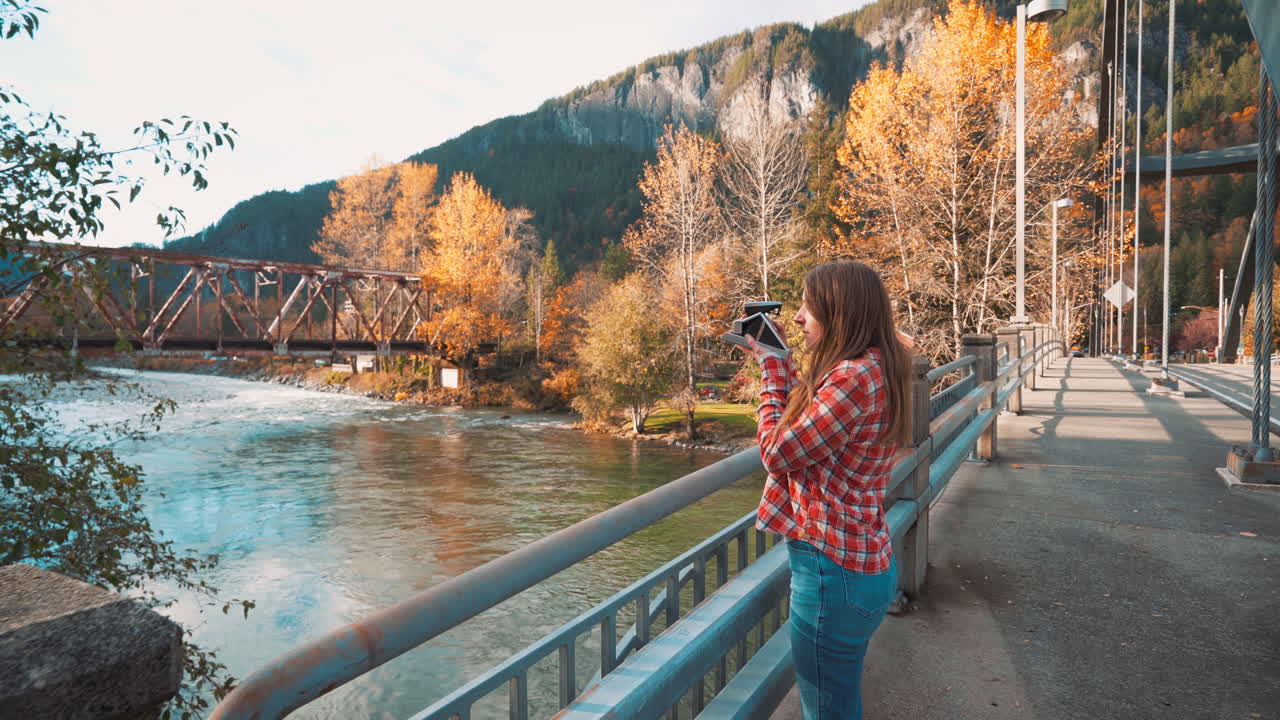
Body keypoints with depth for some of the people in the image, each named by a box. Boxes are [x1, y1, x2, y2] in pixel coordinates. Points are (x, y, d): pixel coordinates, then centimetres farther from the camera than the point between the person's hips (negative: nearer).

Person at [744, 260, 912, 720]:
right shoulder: (874, 369, 8)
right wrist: (781, 364, 11)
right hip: (859, 559, 10)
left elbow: (777, 451, -16)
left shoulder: (853, 377, -23)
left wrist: (773, 371, -4)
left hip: (833, 567, -10)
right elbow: (806, 423, 17)